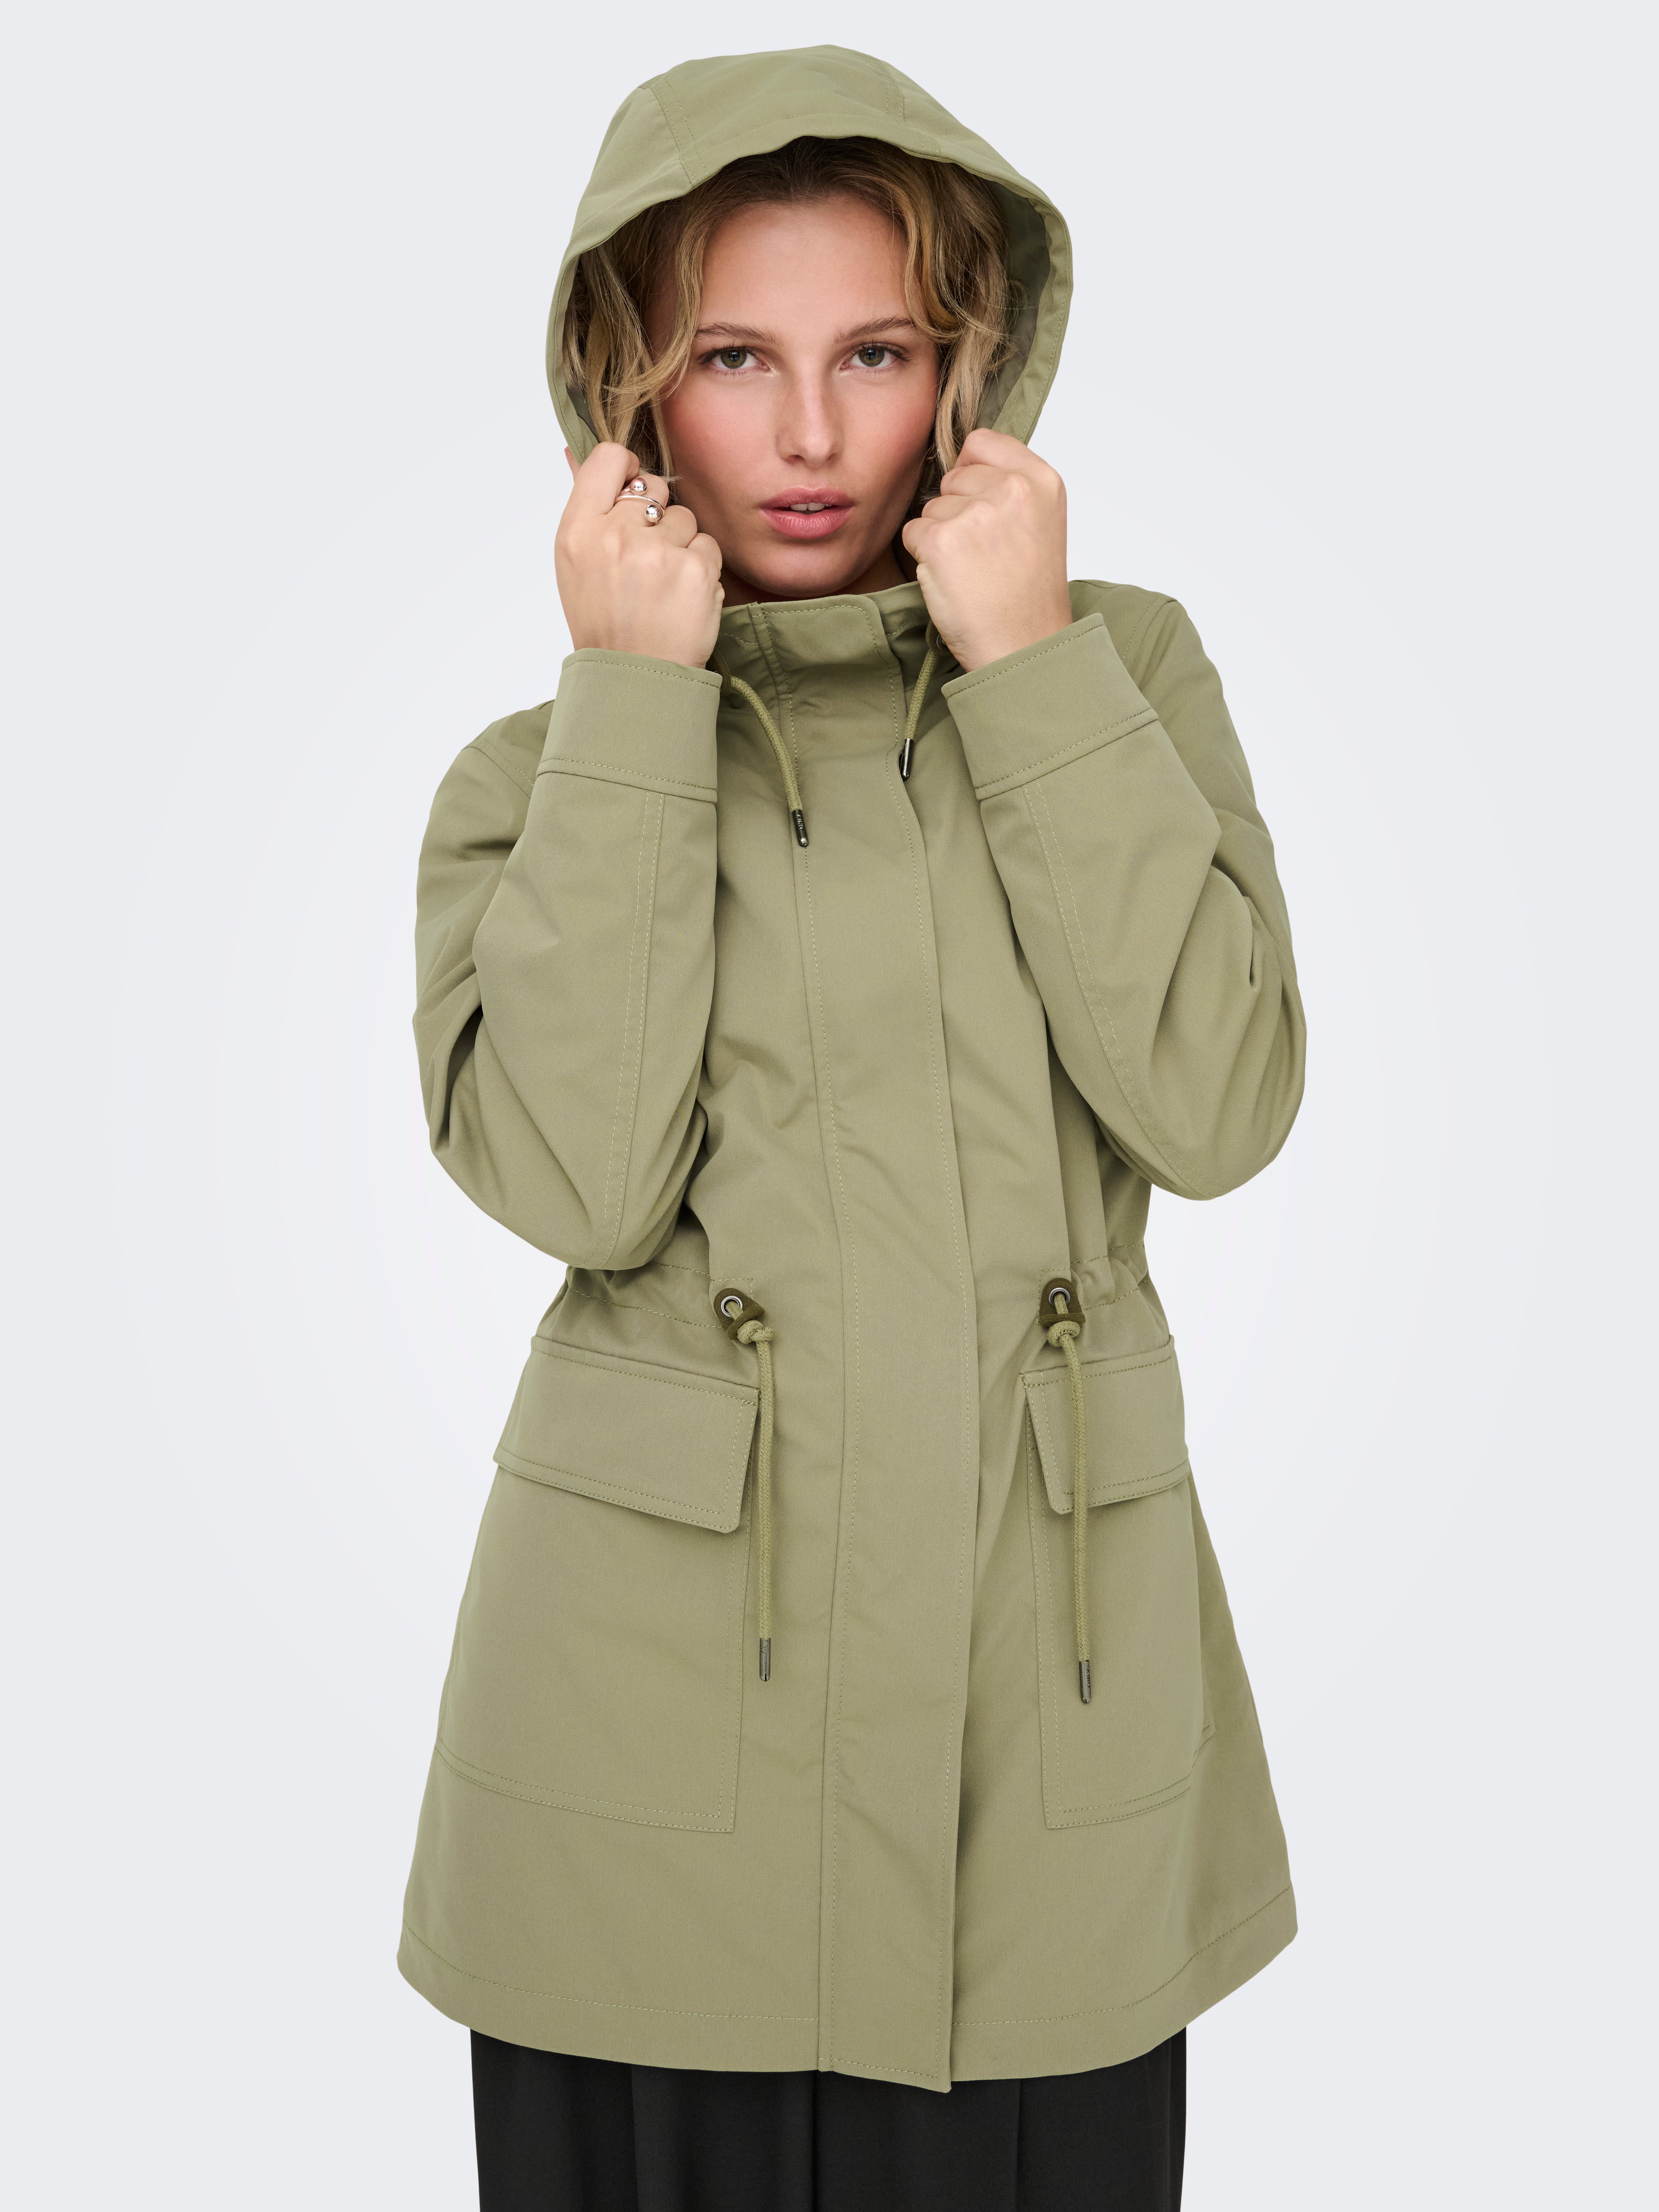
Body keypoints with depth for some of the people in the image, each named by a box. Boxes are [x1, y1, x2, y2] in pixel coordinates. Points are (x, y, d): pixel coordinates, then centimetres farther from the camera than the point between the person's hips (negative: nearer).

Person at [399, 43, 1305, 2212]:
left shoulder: (1122, 665, 5)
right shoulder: (538, 772, 3)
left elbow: (1216, 1105, -10)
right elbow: (578, 1176, -15)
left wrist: (1026, 662, -10)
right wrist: (637, 700, -12)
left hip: (1046, 1677, 1)